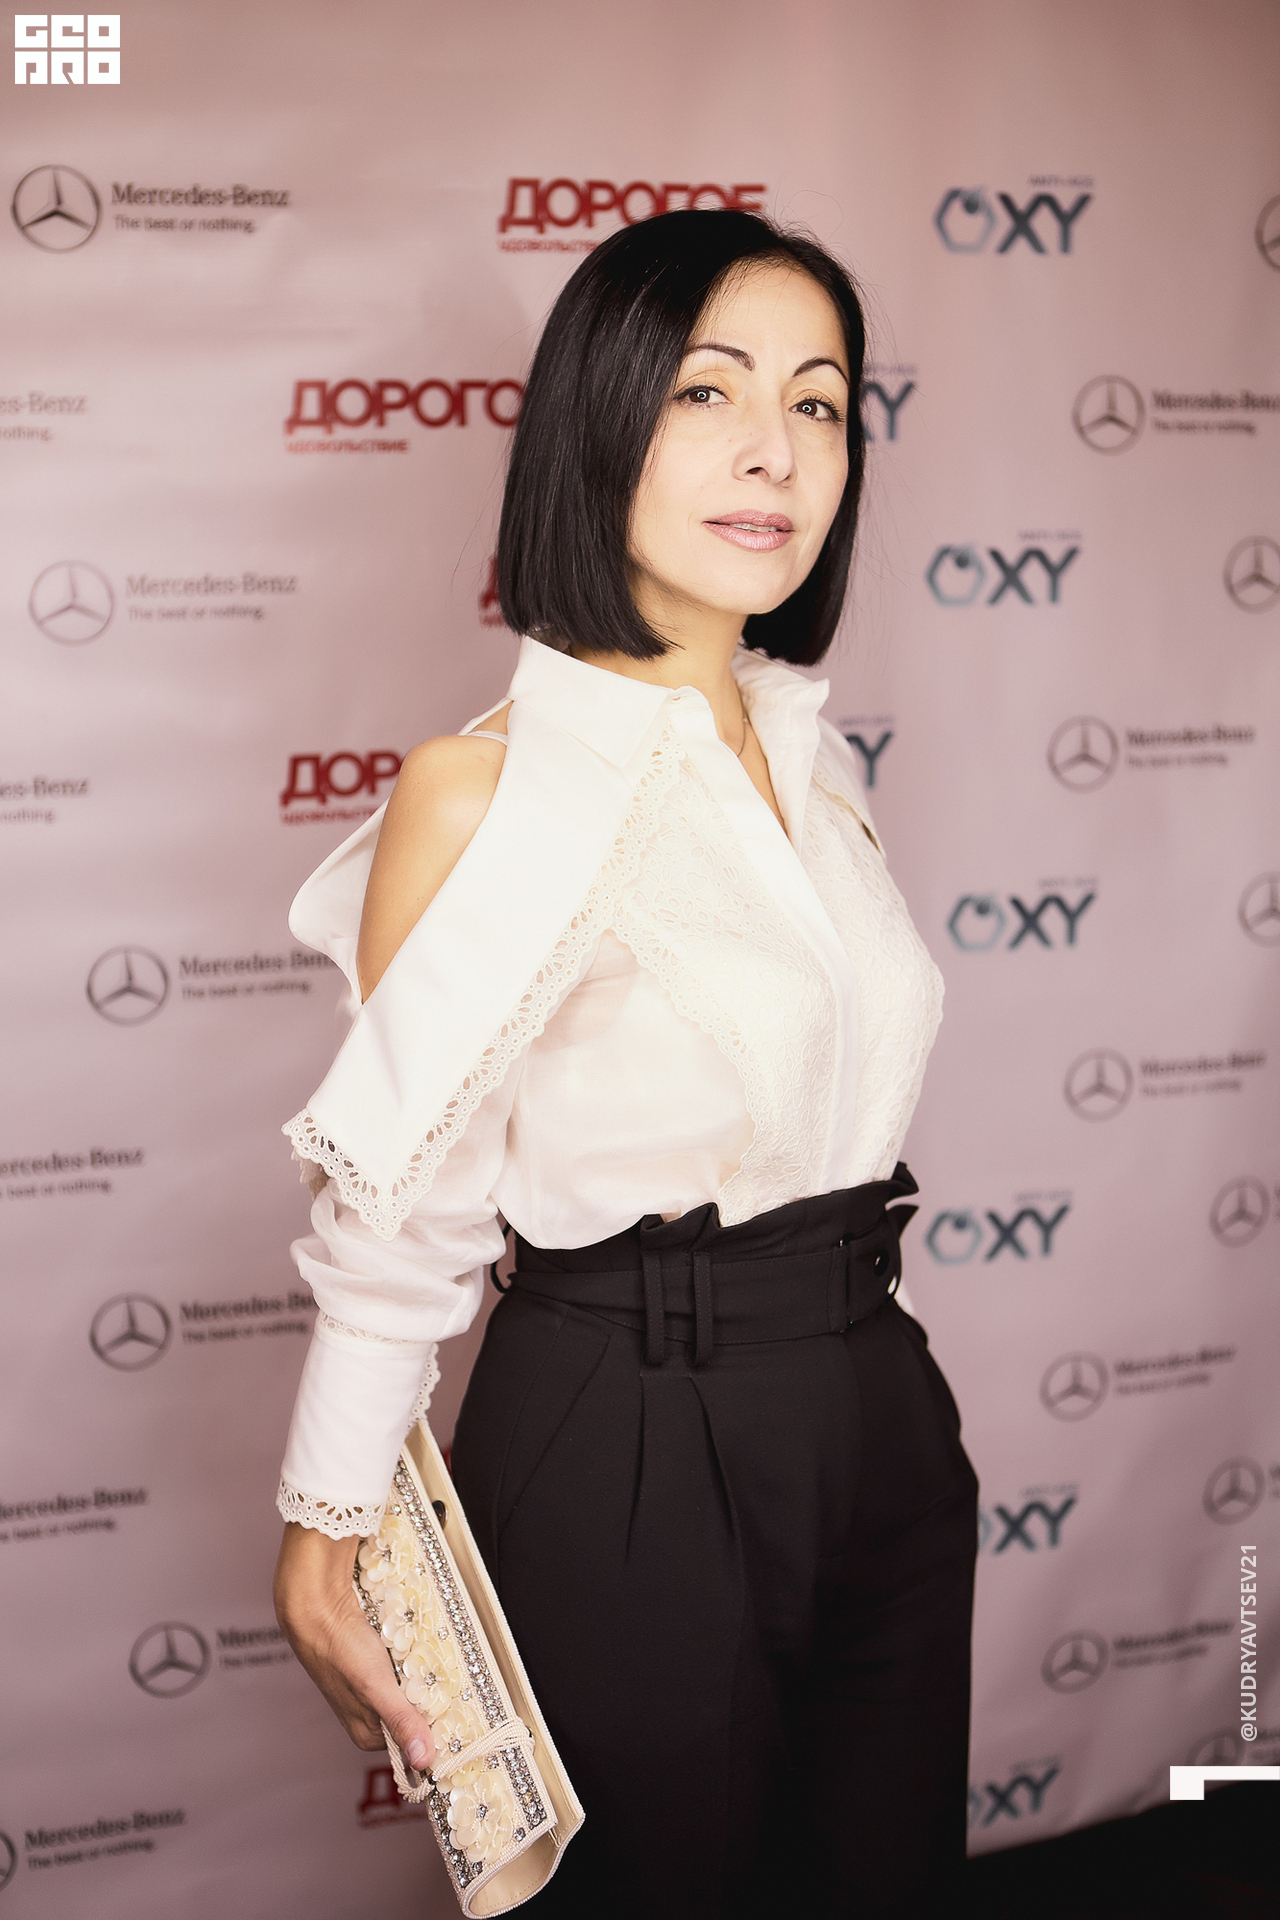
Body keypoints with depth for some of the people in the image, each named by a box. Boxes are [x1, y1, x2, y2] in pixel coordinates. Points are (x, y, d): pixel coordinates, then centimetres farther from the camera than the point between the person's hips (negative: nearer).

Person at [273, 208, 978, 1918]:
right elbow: (399, 1203, -13)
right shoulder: (488, 788, -16)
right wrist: (324, 1535, -9)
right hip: (630, 1454, -7)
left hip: (877, 1415, 7)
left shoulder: (810, 751, 5)